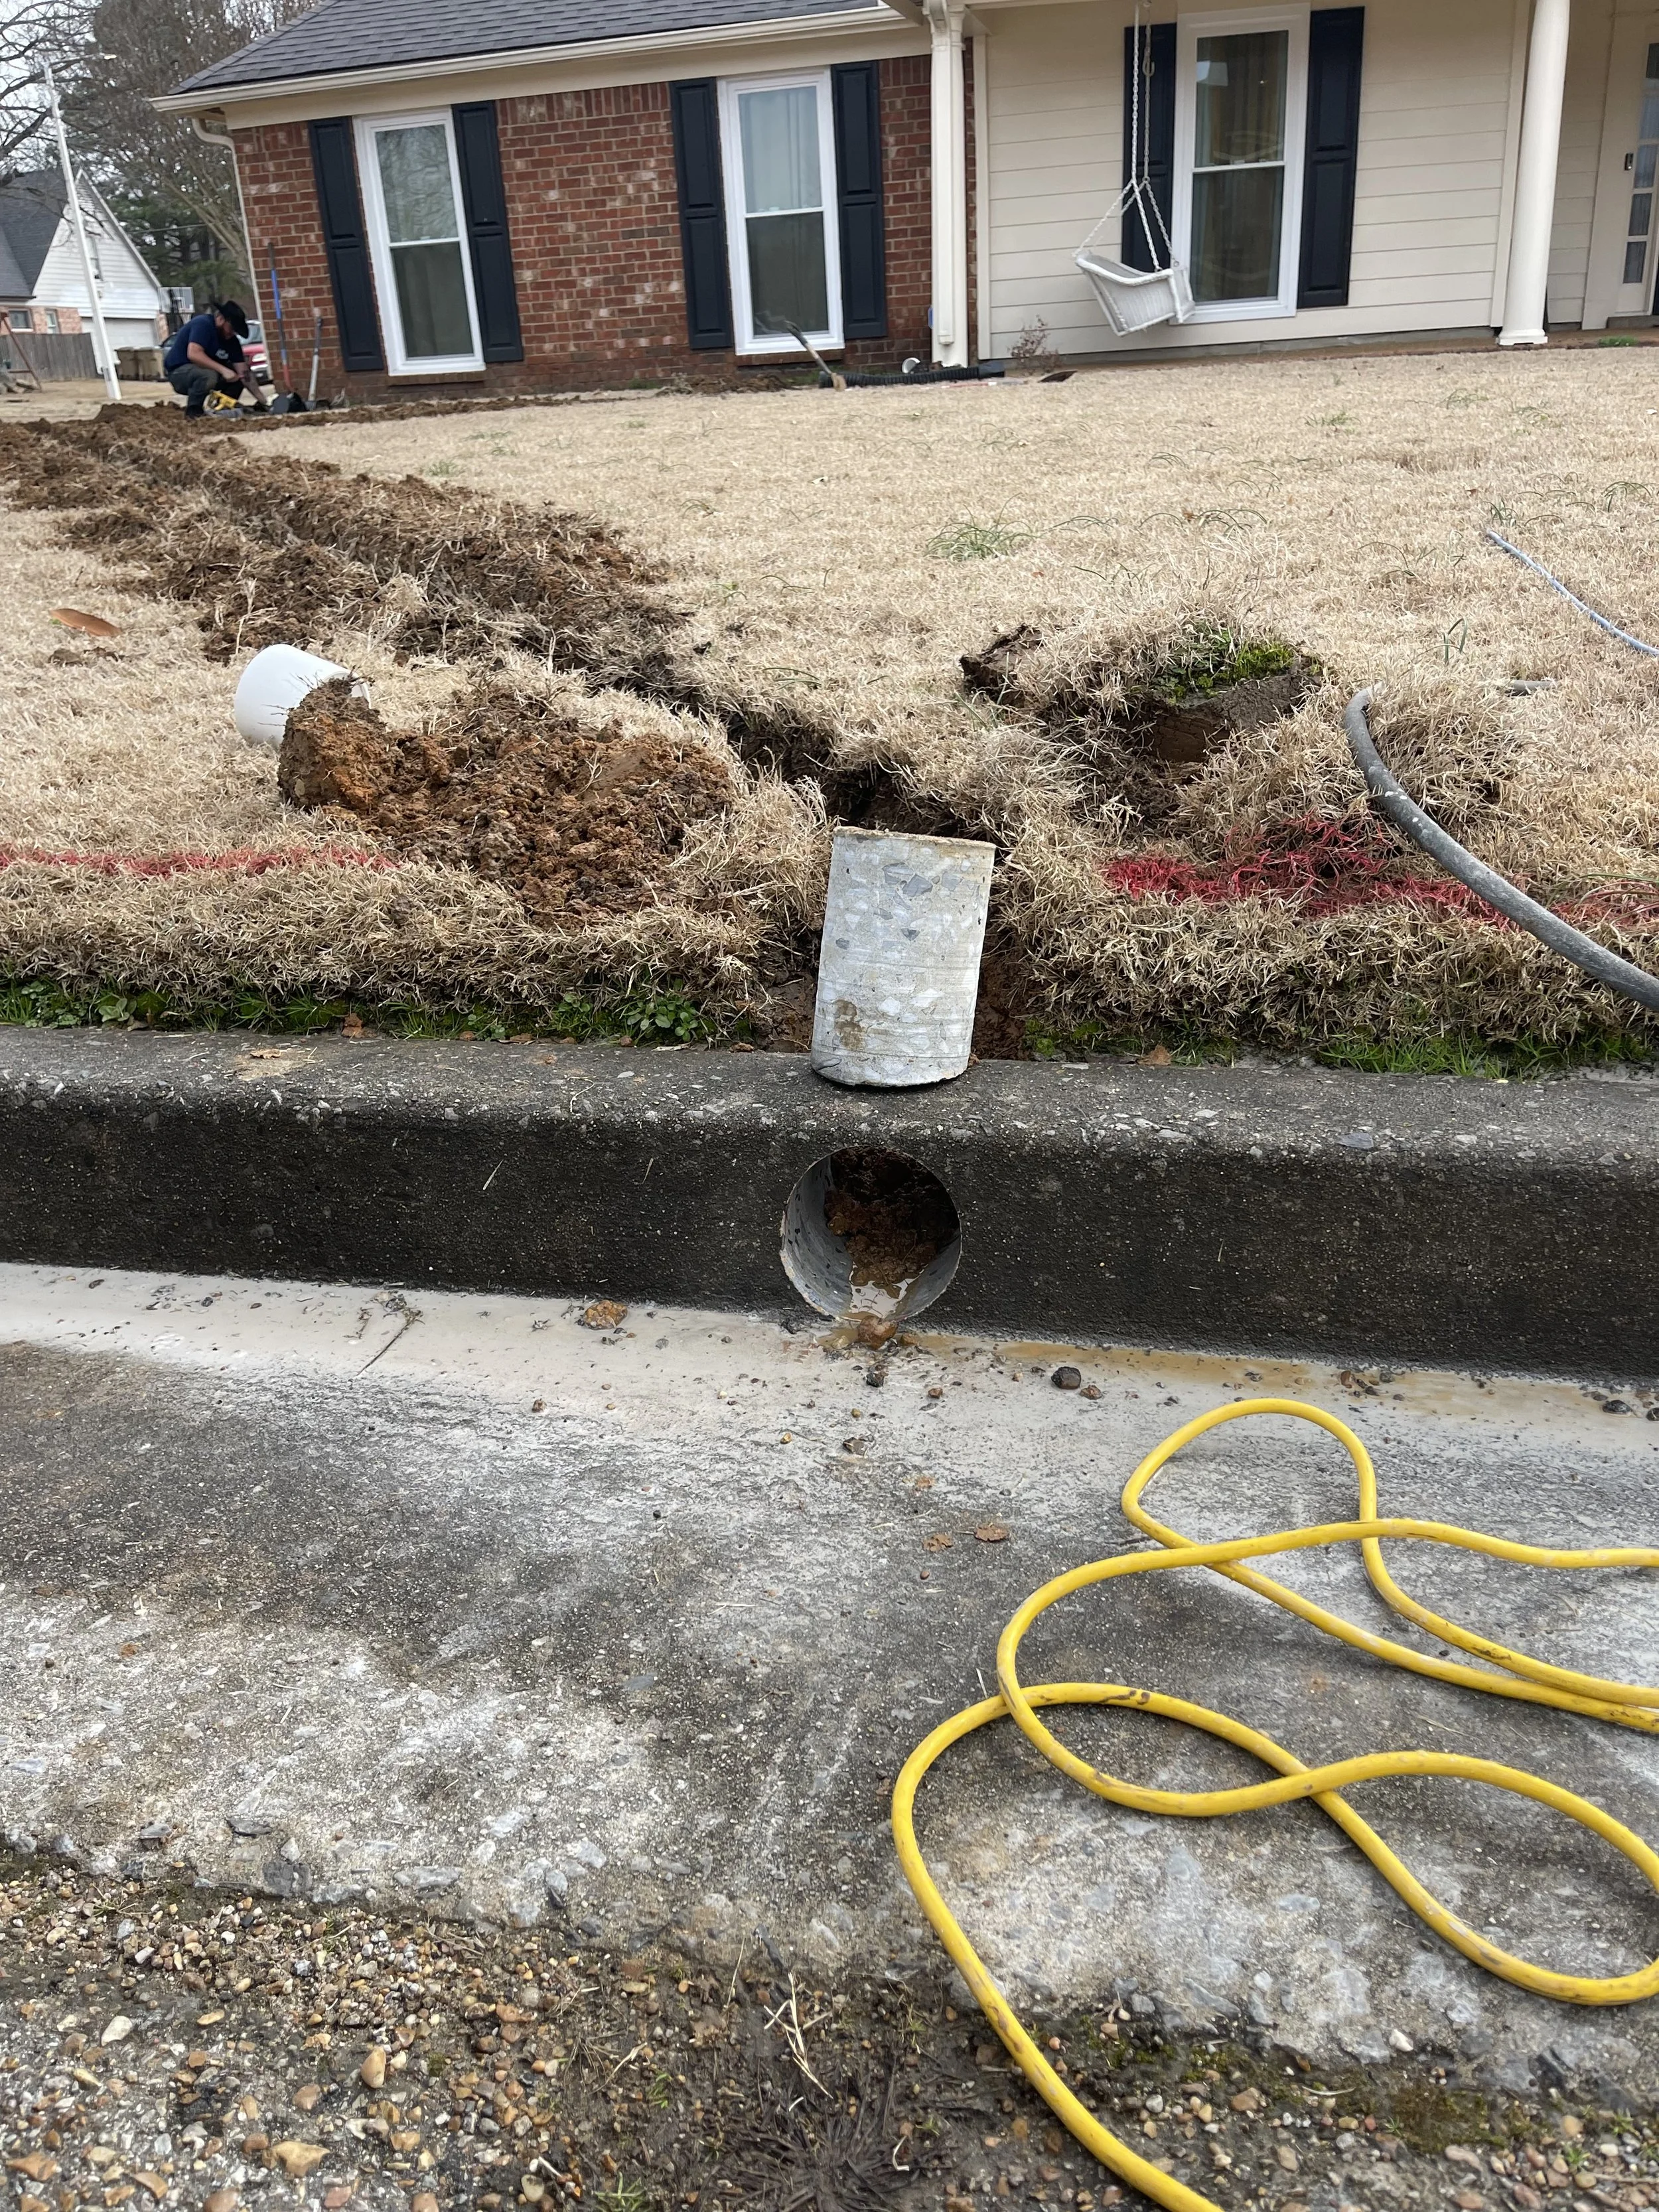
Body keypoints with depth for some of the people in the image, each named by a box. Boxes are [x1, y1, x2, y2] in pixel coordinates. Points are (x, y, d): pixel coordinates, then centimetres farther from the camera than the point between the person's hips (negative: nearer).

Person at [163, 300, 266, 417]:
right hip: (179, 371, -8)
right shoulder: (203, 324, -20)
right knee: (208, 375, -37)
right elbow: (193, 354, -33)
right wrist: (223, 370, -38)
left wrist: (262, 400, -13)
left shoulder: (232, 340, 1)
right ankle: (193, 410, -18)